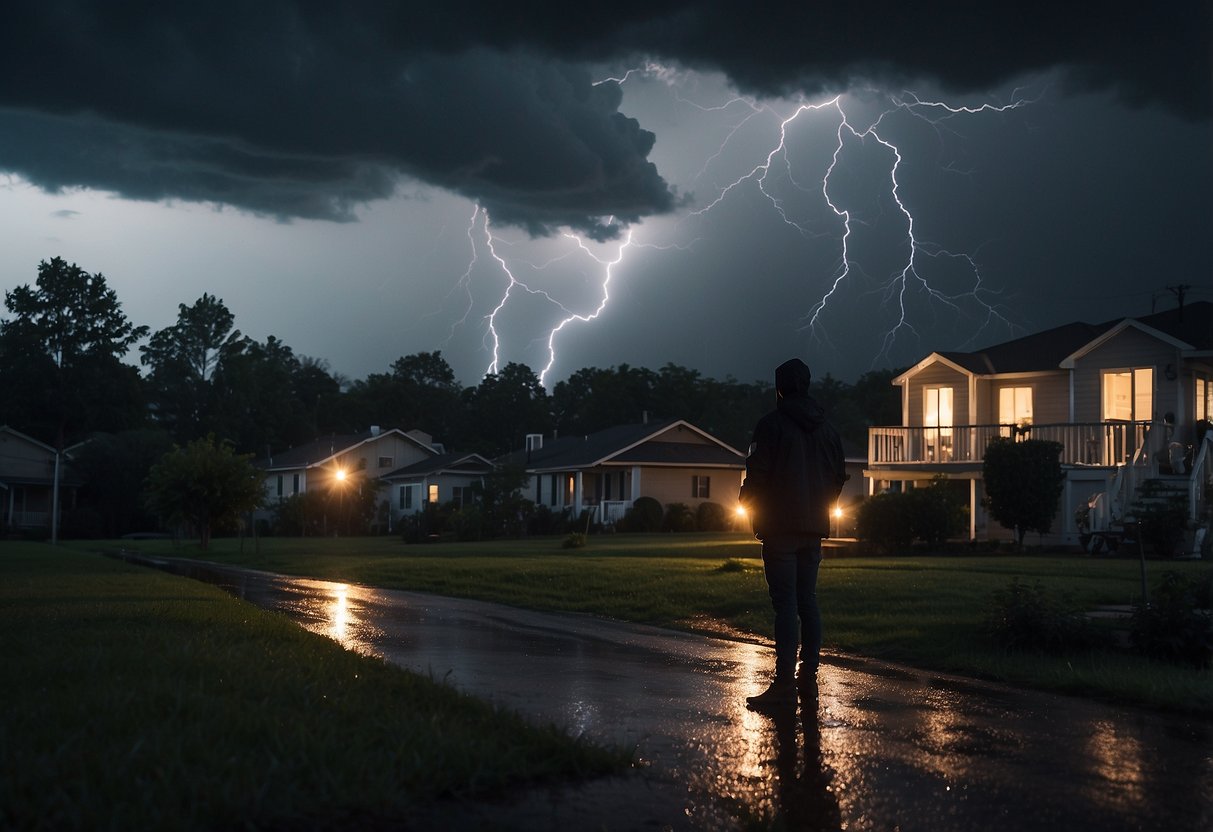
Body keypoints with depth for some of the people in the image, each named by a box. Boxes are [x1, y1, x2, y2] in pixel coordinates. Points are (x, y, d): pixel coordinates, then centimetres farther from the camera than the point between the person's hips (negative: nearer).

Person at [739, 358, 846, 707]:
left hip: (780, 525, -6)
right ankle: (809, 671, 19)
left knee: (785, 603, -9)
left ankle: (784, 682, -13)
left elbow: (757, 473, -13)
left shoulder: (772, 424, -9)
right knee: (807, 599, 14)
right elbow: (839, 474, 13)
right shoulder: (825, 427, 10)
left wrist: (746, 499, 5)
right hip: (814, 527, 6)